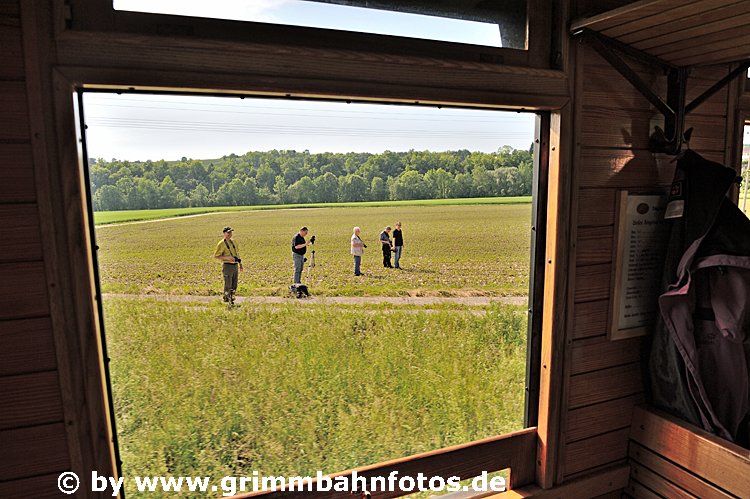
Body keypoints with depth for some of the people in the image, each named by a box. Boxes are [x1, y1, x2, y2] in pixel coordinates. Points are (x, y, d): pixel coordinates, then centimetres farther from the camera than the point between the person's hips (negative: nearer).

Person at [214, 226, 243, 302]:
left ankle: (231, 298, 21)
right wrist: (227, 257, -21)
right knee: (228, 285, -4)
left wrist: (240, 265, 17)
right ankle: (226, 299, 9)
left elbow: (237, 254, 22)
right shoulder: (221, 244, -8)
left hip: (235, 266, 7)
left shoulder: (233, 242, 15)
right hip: (227, 266, -7)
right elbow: (216, 256, -11)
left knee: (234, 285, 10)